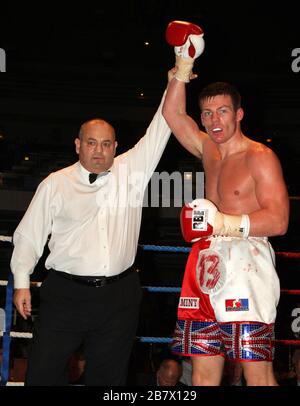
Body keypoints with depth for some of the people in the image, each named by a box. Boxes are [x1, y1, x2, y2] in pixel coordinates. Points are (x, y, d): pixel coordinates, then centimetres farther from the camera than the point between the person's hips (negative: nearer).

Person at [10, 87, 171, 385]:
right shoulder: (55, 184, 4)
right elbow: (29, 234, 6)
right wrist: (22, 282, 1)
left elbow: (159, 131, 5)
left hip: (119, 296, 2)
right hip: (66, 293, -1)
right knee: (43, 372, -3)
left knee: (108, 376, 8)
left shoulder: (130, 171, 8)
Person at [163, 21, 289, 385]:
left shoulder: (259, 156, -2)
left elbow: (278, 220, -10)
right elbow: (172, 114, 21)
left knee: (257, 371, -9)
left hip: (245, 266, -6)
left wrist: (227, 224, -19)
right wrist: (183, 66, 14)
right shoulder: (209, 151, 18)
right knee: (203, 371, 5)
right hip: (207, 266, 7)